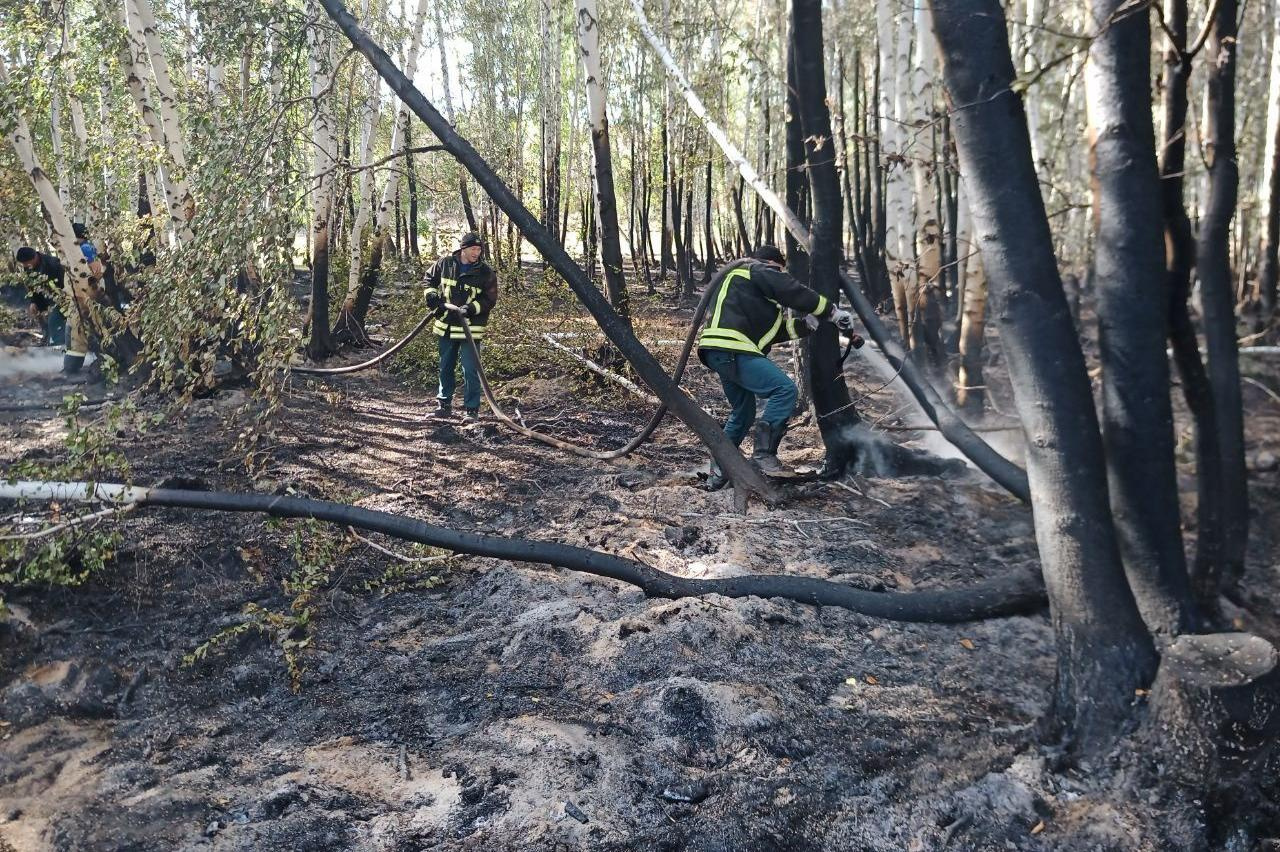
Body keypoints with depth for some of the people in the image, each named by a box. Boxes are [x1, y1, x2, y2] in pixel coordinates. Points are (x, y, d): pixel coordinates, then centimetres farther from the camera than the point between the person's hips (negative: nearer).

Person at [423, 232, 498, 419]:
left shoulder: (486, 272, -9)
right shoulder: (445, 263, 0)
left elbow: (490, 300, -8)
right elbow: (430, 279, 16)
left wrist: (471, 308, -23)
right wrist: (432, 297, 0)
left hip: (471, 328, -4)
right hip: (446, 325, 4)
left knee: (470, 370, -6)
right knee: (445, 367, 16)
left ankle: (472, 409, 4)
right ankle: (444, 403, 30)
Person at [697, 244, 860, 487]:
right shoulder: (758, 270, 5)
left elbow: (773, 330, 25)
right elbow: (794, 292, -6)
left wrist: (806, 324, 15)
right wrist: (834, 311, 2)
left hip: (719, 353, 11)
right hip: (731, 349, -11)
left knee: (742, 412, 21)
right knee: (784, 389, -15)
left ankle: (718, 473, 24)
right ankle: (763, 455, -18)